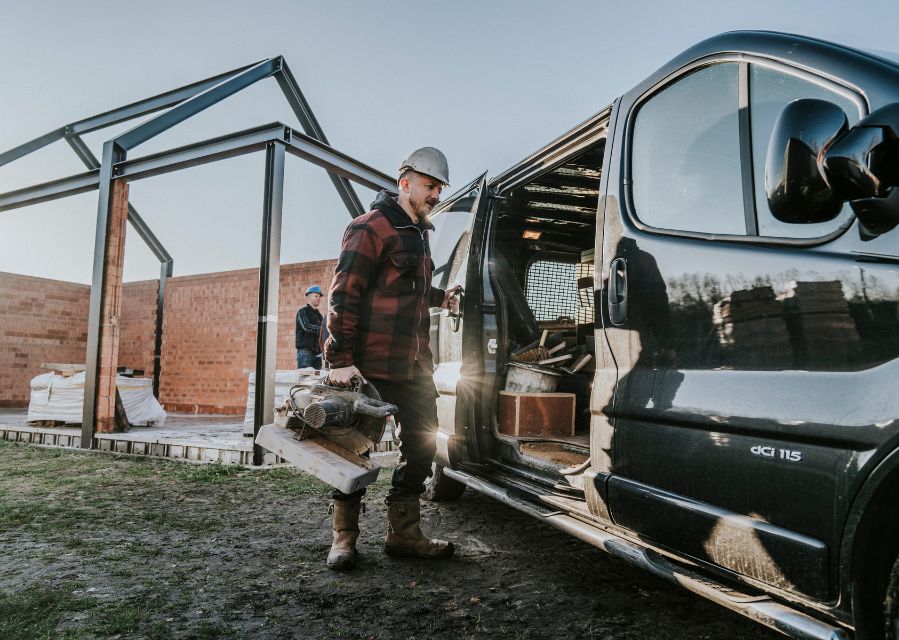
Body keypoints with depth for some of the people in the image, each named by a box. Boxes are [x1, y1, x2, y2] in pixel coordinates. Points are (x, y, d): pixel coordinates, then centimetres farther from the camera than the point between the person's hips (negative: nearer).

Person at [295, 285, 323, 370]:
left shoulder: (319, 314, 21)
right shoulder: (302, 311, 0)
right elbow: (306, 326, -18)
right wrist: (322, 329, -27)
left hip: (317, 352, 7)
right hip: (305, 351, -7)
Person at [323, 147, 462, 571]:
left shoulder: (418, 233, 19)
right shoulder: (371, 228, -9)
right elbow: (344, 294, -16)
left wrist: (439, 297, 16)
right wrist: (340, 358, -21)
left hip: (413, 365, 9)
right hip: (369, 365, -9)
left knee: (422, 444, 11)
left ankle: (403, 533, 24)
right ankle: (344, 537, 16)